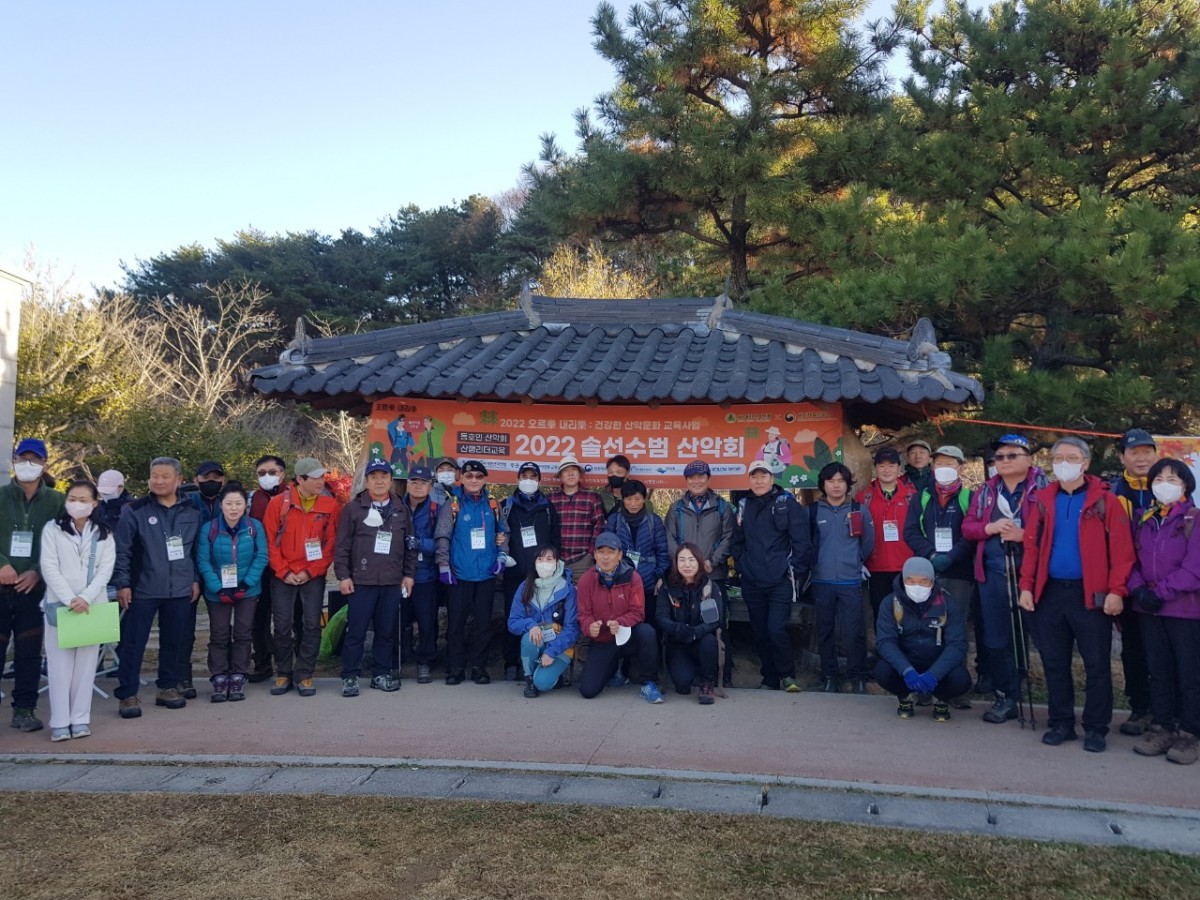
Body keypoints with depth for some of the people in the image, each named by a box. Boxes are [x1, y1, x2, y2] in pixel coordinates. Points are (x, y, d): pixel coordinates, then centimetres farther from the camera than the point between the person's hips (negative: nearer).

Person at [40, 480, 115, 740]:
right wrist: (70, 599, -14)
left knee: (86, 662, 3)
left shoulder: (104, 533, 7)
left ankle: (81, 719, 9)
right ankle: (59, 721, 3)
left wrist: (86, 597, -13)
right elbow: (49, 568, -4)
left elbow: (106, 569, 1)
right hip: (59, 603, -1)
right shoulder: (52, 529, 2)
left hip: (93, 605, 1)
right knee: (60, 663, -1)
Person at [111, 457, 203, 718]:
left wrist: (196, 579, 8)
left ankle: (168, 687, 24)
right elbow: (122, 550, -4)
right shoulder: (135, 511, -3)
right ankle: (127, 694, 9)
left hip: (180, 590, 3)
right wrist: (122, 583, -8)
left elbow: (197, 550, 13)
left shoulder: (191, 513, 7)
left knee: (175, 642, 10)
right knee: (133, 642, 0)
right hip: (142, 589, -3)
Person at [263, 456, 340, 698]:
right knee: (282, 626, 4)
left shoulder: (330, 505, -3)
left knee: (312, 625, 0)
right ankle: (283, 674, 18)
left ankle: (304, 675, 11)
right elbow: (270, 541, -3)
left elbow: (331, 543, -2)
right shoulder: (279, 503, -5)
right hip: (283, 576, 0)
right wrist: (283, 572, -8)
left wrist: (310, 571, -8)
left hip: (313, 576, 0)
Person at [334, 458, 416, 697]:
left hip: (393, 582, 3)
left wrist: (409, 574, 9)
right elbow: (342, 545, 0)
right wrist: (342, 575, -5)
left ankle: (381, 674, 18)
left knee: (387, 631, 7)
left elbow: (410, 545, 13)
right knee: (356, 631, -1)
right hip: (361, 581, -3)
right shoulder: (353, 508, 2)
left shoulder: (402, 510, 11)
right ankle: (350, 677, 9)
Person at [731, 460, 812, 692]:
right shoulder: (744, 506, 10)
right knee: (760, 632, 9)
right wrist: (741, 567, 7)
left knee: (776, 629, -13)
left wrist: (795, 572, -7)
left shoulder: (787, 503, -3)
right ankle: (770, 679, 23)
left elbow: (802, 542, -5)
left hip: (780, 582, -4)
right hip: (752, 583, 5)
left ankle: (787, 674, 9)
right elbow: (737, 542, 17)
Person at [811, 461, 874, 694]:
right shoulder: (812, 511, 2)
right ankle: (829, 677, 16)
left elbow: (868, 543, 11)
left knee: (854, 632, -3)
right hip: (821, 581, 1)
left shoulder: (859, 511, 3)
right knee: (825, 631, 7)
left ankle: (858, 677, 9)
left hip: (851, 581, -1)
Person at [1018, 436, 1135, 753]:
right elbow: (1032, 545, 6)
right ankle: (1060, 723, 21)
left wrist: (1116, 590, -14)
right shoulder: (1043, 500, 8)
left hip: (1091, 594, -3)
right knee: (1054, 662, 10)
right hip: (1050, 593, 4)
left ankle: (1096, 728, 15)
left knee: (1097, 665, 3)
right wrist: (1027, 586, -1)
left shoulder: (1103, 500, -3)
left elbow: (1121, 548, -7)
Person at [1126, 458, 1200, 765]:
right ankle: (1161, 727, 21)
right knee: (1159, 671, 12)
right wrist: (1139, 590, -9)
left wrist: (1161, 592, -16)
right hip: (1149, 610, 5)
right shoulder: (1144, 520, 10)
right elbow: (1131, 559, 7)